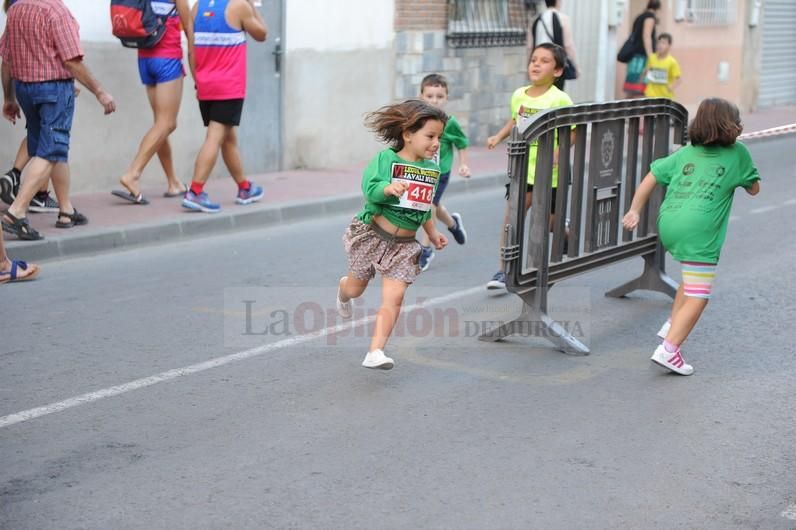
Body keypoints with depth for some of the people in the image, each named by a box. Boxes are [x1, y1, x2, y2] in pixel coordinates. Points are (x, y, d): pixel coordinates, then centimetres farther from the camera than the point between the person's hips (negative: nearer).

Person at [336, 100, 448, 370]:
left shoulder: (432, 170, 5)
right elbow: (369, 188, -27)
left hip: (403, 245, 4)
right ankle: (343, 292, 55)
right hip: (372, 235, -3)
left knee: (394, 298, -9)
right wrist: (388, 188, -45)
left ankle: (375, 353, -8)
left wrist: (432, 233, 20)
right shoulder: (386, 159, -13)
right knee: (357, 287, 17)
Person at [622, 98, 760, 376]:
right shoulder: (737, 153, 9)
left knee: (693, 277, 31)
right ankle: (668, 349, -11)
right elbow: (754, 188, 21)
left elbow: (650, 178, 12)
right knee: (697, 297, -1)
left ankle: (672, 325, 27)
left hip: (668, 225, 6)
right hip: (698, 232, -6)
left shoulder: (685, 153, 19)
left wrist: (634, 210, 14)